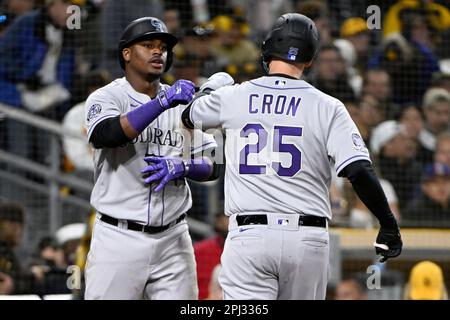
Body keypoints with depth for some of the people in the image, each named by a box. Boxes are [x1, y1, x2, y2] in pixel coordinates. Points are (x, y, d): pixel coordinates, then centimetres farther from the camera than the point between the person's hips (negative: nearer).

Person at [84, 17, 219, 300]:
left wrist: (182, 167, -12)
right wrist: (163, 102, -30)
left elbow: (213, 167, 10)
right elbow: (106, 134, -26)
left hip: (173, 240, 4)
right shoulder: (106, 98, -2)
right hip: (119, 237, -4)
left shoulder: (184, 102, 12)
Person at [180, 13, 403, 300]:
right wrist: (389, 225, 0)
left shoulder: (233, 97, 4)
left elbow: (189, 117, 26)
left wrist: (212, 86, 47)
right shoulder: (328, 107, -1)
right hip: (308, 241, 1)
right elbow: (360, 171, -10)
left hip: (249, 234, -1)